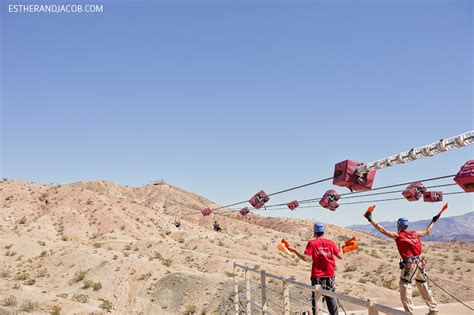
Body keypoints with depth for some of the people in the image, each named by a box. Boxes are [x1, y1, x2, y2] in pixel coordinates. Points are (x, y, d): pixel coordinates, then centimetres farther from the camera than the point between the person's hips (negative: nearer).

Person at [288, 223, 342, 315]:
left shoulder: (312, 243, -5)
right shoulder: (330, 243, 3)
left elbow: (306, 258, -14)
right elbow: (340, 256, 8)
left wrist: (294, 251, -4)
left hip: (317, 275, -2)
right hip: (330, 275, 2)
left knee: (316, 297, 7)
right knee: (331, 298, 13)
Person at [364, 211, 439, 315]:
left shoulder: (398, 236, -5)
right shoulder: (415, 233, 9)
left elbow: (383, 230, -12)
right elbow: (427, 231, 25)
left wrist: (371, 219, -12)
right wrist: (433, 221, 40)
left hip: (409, 265, -6)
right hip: (419, 263, 7)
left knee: (405, 288, -1)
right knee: (424, 288, 19)